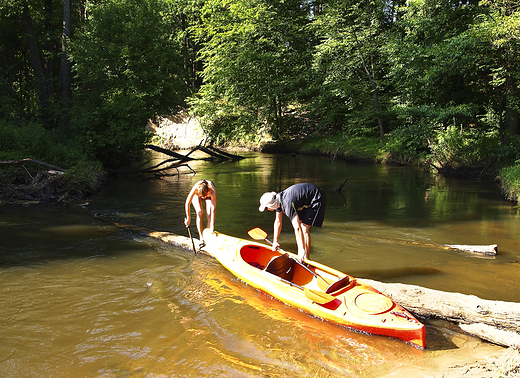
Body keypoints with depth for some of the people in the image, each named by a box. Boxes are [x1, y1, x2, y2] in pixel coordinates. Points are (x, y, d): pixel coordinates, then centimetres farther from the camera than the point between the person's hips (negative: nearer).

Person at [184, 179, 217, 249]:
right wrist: (188, 218, -24)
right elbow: (187, 203, -31)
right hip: (196, 196, 0)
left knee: (209, 215, -18)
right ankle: (202, 239, -15)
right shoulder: (195, 188, -42)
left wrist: (212, 225, -48)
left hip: (209, 196, 0)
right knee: (200, 214, -20)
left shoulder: (212, 191, -44)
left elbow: (213, 209, -45)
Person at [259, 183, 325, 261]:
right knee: (300, 224, 8)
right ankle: (301, 256, 16)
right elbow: (278, 222, 8)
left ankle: (306, 259, -6)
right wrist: (275, 241, 13)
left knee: (304, 229, -14)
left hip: (316, 199, -9)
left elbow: (297, 228, -37)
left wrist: (301, 250, -38)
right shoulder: (278, 200, -5)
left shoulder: (287, 204, -33)